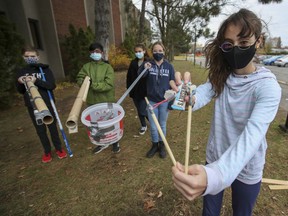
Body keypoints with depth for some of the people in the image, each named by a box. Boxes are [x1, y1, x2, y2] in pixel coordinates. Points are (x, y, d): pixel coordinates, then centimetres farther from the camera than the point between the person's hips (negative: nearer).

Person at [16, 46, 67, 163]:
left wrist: (36, 81, -26)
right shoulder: (20, 72, 4)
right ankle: (47, 151, 28)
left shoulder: (45, 69, -3)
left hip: (47, 104, -2)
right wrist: (20, 83, -13)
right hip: (32, 106, 3)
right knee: (40, 129, 12)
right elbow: (21, 91, 8)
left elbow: (52, 86, -13)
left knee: (52, 127, 9)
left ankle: (59, 148, 26)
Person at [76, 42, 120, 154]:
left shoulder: (108, 67, -7)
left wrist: (93, 85, -22)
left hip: (107, 101, -3)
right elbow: (79, 79, -3)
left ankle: (115, 143, 32)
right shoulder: (86, 67, 5)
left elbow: (108, 85, -18)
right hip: (92, 101, 4)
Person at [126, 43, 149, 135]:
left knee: (143, 111, -4)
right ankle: (143, 126, 35)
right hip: (135, 91, 5)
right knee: (139, 110, 15)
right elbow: (129, 77, 10)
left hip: (145, 91, -5)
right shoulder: (133, 63, 7)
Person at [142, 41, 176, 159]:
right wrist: (144, 69, -38)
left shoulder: (169, 66, -1)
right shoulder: (148, 64, -3)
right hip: (151, 101, 0)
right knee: (153, 126, 11)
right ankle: (154, 145, 34)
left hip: (164, 101, 0)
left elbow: (172, 82, 4)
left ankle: (162, 145, 36)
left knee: (162, 125, 16)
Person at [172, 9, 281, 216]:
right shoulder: (220, 77, -7)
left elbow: (252, 135, -38)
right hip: (215, 160, 3)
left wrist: (215, 175, -55)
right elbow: (203, 94, -26)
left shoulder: (267, 87, -22)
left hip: (246, 170, -2)